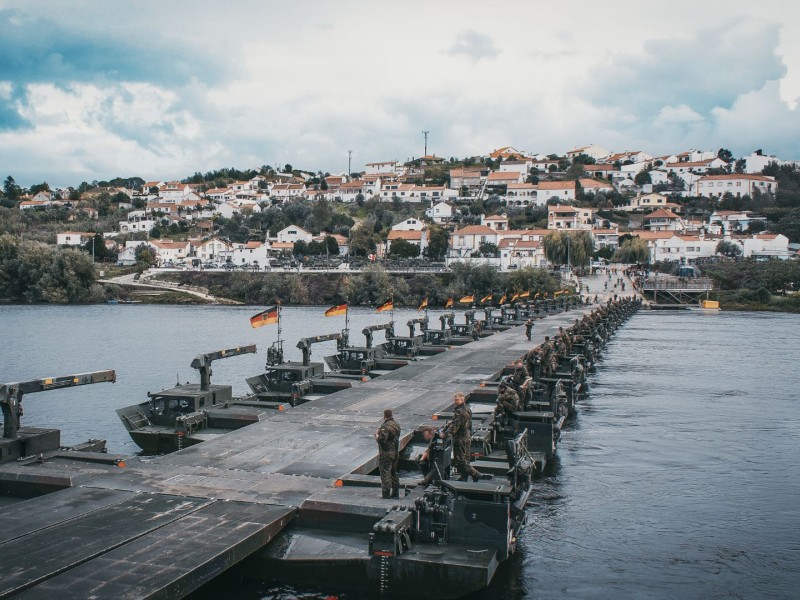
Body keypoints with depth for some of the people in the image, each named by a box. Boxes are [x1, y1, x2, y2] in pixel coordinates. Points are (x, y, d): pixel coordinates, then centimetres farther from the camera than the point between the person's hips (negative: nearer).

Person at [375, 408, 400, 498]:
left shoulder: (386, 426, -20)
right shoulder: (396, 425, 9)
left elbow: (381, 440, -26)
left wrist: (377, 435, -5)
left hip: (386, 453, -9)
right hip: (395, 452, 9)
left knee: (385, 474, -2)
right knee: (394, 472, 17)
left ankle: (386, 494, 0)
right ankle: (395, 493, 23)